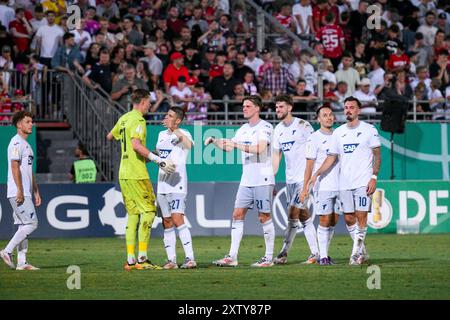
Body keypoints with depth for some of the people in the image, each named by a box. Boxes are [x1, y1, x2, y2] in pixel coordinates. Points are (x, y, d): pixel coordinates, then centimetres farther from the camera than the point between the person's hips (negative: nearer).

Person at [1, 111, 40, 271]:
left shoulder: (26, 144, 21)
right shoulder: (16, 142, -10)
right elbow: (15, 167, -18)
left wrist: (36, 192, 21)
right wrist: (20, 191, -23)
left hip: (26, 193, 10)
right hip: (18, 193, -10)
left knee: (24, 226, 7)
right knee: (31, 223, -13)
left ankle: (21, 262, 7)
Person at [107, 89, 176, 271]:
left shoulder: (124, 119, 14)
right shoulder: (138, 120, -12)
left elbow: (110, 136, 30)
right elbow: (136, 145, -25)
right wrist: (158, 160, -25)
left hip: (124, 174, 9)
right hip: (137, 174, -9)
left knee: (133, 215, 10)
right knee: (148, 211, -5)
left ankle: (130, 260, 6)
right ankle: (142, 259, -10)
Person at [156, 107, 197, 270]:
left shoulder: (183, 134, -7)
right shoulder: (162, 135, 16)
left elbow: (189, 145, -30)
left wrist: (176, 131, -34)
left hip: (177, 184, -8)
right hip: (162, 184, 8)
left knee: (177, 219, -17)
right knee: (167, 222, 6)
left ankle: (190, 258, -16)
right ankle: (171, 260, 10)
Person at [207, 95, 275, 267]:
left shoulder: (265, 127, -9)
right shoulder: (243, 129, 15)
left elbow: (259, 148, -22)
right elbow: (229, 147, 20)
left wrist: (237, 145, -24)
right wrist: (215, 141, 4)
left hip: (263, 180, -7)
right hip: (246, 180, 7)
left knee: (264, 217, -3)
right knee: (237, 214, 1)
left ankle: (269, 257, 5)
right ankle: (232, 257, 1)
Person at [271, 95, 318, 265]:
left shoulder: (302, 125, -8)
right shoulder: (278, 129, 13)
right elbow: (276, 156, 18)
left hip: (303, 177, -7)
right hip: (289, 179, 7)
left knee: (293, 213, -11)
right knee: (304, 217, 8)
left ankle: (284, 252, -8)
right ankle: (315, 253, 12)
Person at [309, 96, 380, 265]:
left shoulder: (369, 130, 0)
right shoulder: (338, 133, 11)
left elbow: (377, 155, -1)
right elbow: (331, 157, 13)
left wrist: (374, 177, -10)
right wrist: (316, 174, 2)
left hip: (363, 182, -4)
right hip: (344, 183, 4)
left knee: (361, 216, -10)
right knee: (349, 218, 5)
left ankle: (356, 252, -5)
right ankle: (362, 251, 18)